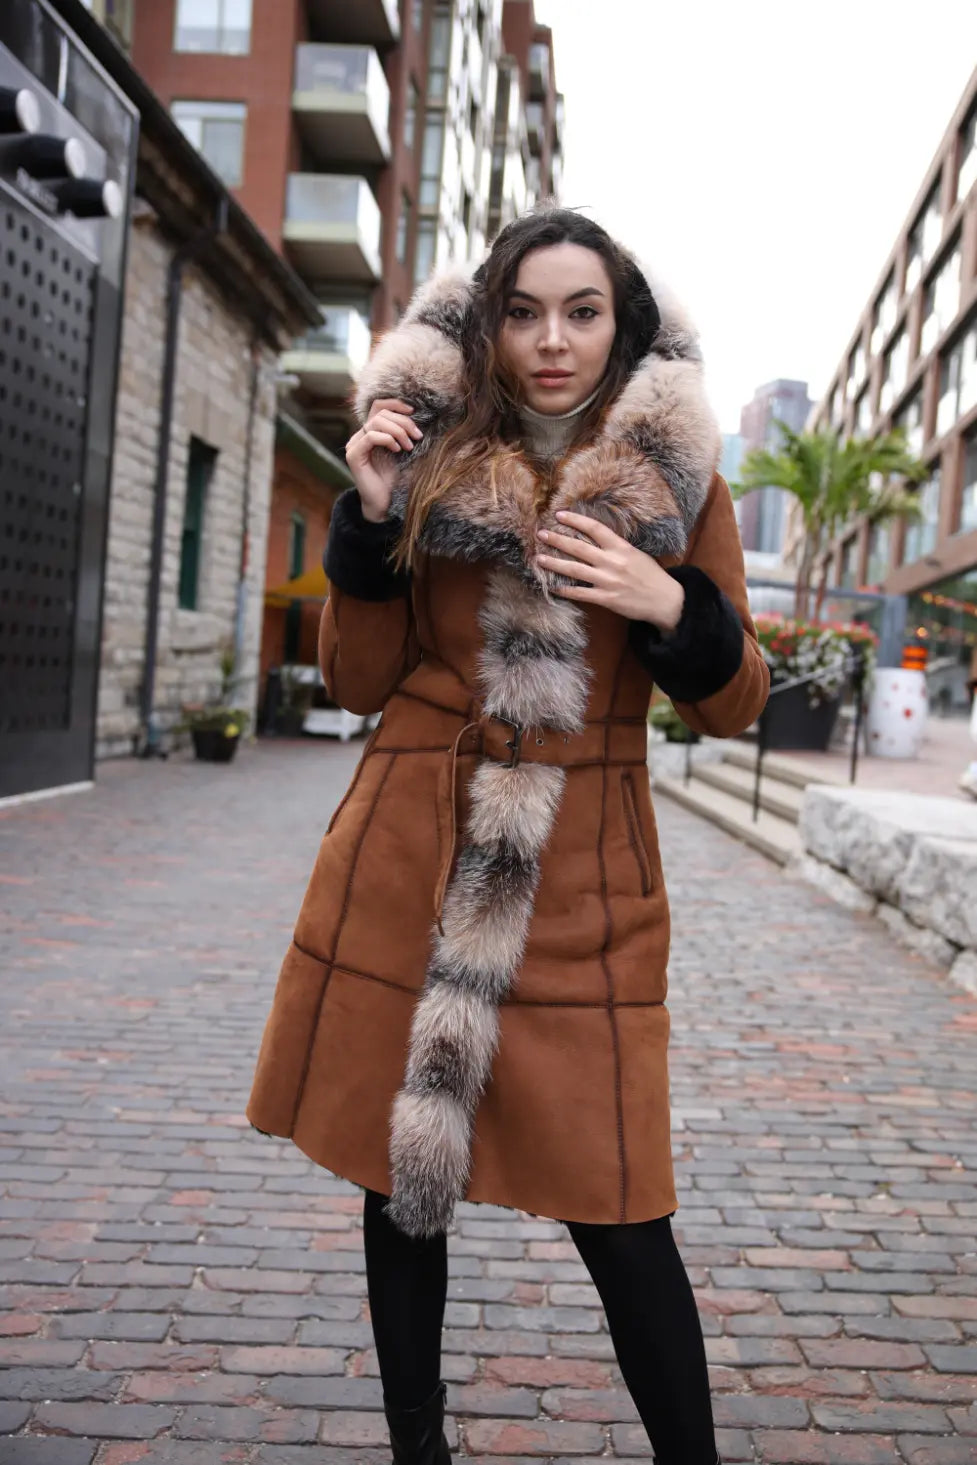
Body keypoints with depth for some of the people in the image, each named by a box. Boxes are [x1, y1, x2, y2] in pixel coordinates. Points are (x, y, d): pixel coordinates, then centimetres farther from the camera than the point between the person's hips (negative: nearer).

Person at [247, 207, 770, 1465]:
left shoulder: (679, 477, 5)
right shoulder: (433, 460, 6)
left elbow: (732, 705, 6)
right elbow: (359, 681, 6)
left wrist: (670, 607, -14)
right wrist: (371, 521, -8)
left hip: (582, 873, -1)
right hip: (408, 854, 2)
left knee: (613, 1203, -4)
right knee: (398, 1170, 10)